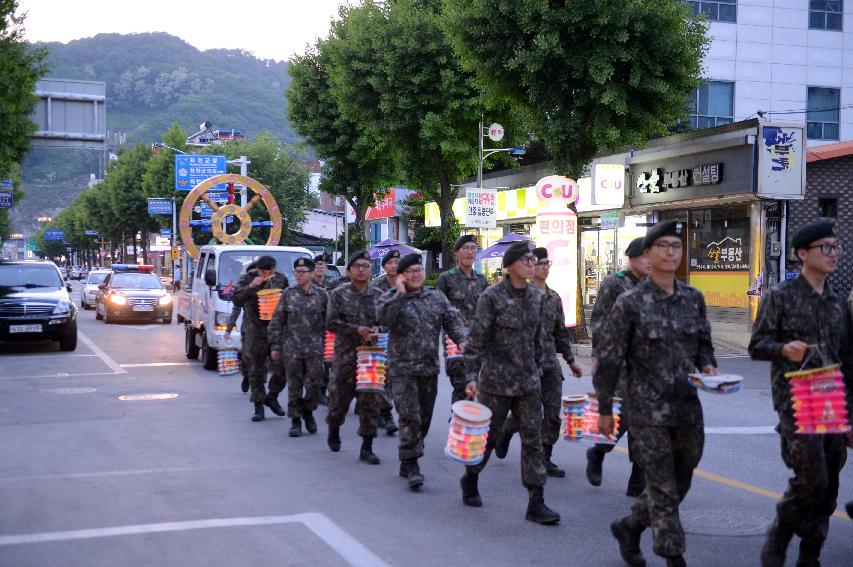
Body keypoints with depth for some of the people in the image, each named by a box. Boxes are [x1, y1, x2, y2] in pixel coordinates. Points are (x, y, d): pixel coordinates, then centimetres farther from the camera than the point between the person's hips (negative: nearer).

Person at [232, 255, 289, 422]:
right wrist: (250, 287, -23)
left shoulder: (281, 279, 6)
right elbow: (236, 300, -11)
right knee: (256, 371, 3)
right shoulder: (247, 278, -2)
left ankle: (271, 397, 20)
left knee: (281, 368, -2)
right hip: (254, 331, -2)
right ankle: (259, 405, 12)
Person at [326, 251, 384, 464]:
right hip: (345, 356, -1)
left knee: (370, 401, 0)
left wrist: (378, 329, -10)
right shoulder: (338, 294, -1)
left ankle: (367, 448, 8)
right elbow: (331, 323, -7)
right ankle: (334, 430, 39)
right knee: (339, 396, 9)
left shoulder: (378, 296, 6)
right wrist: (357, 330, -17)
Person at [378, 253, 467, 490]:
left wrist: (462, 340, -15)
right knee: (410, 417, -12)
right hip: (402, 368, -5)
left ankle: (407, 462, 23)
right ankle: (412, 466, -8)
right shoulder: (390, 298, -1)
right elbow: (384, 319, -21)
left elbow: (453, 320, 3)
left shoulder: (437, 298, 11)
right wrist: (400, 294, -20)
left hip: (430, 368, 5)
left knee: (424, 418, 10)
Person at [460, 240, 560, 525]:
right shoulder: (492, 296, -11)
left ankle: (536, 503, 0)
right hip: (496, 379, -5)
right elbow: (476, 339, -13)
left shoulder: (535, 296, 6)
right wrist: (472, 376, -19)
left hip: (528, 381, 5)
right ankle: (470, 480, 34)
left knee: (533, 438, -2)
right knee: (488, 435, 9)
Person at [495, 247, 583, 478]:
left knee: (552, 413, 0)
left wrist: (570, 360, 20)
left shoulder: (554, 298, 14)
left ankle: (545, 459, 9)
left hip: (550, 363, 5)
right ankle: (505, 432, 30)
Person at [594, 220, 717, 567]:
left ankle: (628, 528, 36)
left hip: (688, 408, 6)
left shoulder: (694, 299, 7)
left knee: (678, 486, 15)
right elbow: (608, 359, -5)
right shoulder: (630, 303, -8)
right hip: (648, 411, -6)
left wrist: (708, 366, -4)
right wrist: (604, 410, -3)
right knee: (664, 491, -2)